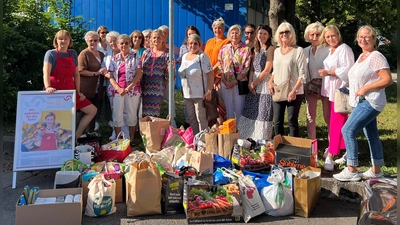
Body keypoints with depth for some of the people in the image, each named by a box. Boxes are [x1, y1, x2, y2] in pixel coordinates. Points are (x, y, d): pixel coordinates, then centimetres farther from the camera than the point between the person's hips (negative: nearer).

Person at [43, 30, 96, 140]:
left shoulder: (73, 53, 10)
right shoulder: (51, 53, -4)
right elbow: (46, 72, -19)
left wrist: (78, 92, 5)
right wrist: (48, 87, -36)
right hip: (56, 92, -5)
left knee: (92, 110, 0)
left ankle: (76, 136, 8)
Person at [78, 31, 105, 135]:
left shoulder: (101, 54, 16)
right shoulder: (84, 53, -6)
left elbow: (104, 69, 30)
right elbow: (81, 71, -15)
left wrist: (104, 72, 8)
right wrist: (96, 73, -19)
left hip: (97, 90, 7)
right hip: (86, 89, -7)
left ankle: (91, 131, 24)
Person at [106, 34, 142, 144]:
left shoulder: (135, 56, 0)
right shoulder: (114, 59, 8)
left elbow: (139, 75, -6)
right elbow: (111, 77, 5)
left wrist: (128, 88, -14)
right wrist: (119, 89, -11)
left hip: (132, 90, -2)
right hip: (117, 91, 2)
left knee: (131, 115, 5)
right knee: (117, 115, 2)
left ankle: (131, 140, 17)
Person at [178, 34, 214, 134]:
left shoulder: (202, 56, -10)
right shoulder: (184, 56, 12)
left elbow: (210, 74, -14)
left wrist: (209, 91, -19)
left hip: (200, 93, -7)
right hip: (187, 93, 7)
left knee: (201, 119, -1)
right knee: (191, 119, 14)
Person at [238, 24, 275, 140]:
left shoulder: (271, 49, -7)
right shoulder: (256, 49, 15)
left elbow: (267, 70, -13)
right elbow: (252, 68, 11)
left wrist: (255, 83, -8)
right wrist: (250, 83, -4)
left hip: (265, 84, -7)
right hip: (255, 86, 7)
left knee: (263, 115, -4)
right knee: (252, 113, 8)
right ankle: (251, 140, 19)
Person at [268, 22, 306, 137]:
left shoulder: (298, 50, -5)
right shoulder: (277, 51, 13)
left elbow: (302, 74, -9)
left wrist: (294, 91, -19)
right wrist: (270, 82, 2)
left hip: (294, 93, -5)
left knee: (292, 121, -1)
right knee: (277, 122, 8)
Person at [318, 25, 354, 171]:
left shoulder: (344, 49, -10)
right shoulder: (330, 50, 16)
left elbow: (347, 70, -18)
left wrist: (328, 72, -15)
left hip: (340, 89, -8)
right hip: (331, 90, 8)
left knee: (336, 122, -7)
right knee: (338, 121, 14)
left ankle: (330, 156, -6)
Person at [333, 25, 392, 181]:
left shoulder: (376, 57, -13)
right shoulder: (361, 56, 14)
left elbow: (388, 80, -19)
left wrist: (365, 89, -20)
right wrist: (349, 87, 9)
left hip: (370, 102, -10)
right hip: (362, 102, 10)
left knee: (348, 130, -14)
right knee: (372, 135, 14)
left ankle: (351, 171, -8)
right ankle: (376, 170, 24)